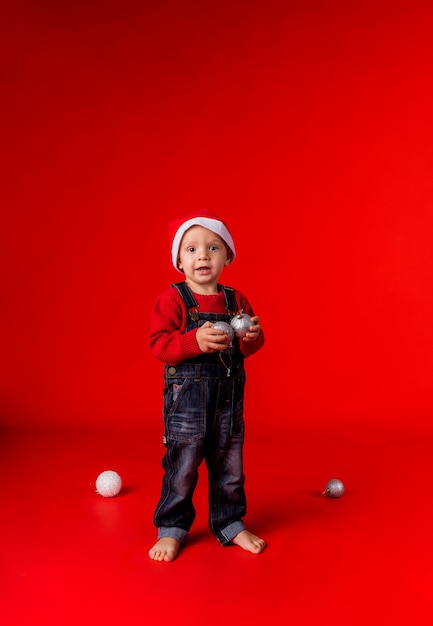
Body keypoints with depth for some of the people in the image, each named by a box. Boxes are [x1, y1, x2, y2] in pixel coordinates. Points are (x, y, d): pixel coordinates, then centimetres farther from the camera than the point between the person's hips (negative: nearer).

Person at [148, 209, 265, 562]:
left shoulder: (236, 301, 6)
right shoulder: (172, 299, -8)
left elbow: (250, 345, 11)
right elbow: (158, 344, -15)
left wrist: (252, 337, -12)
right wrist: (196, 341, -29)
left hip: (229, 397, 4)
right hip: (186, 397, -4)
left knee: (229, 465, 15)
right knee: (181, 466, 5)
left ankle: (230, 524, 33)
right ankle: (172, 529, 24)